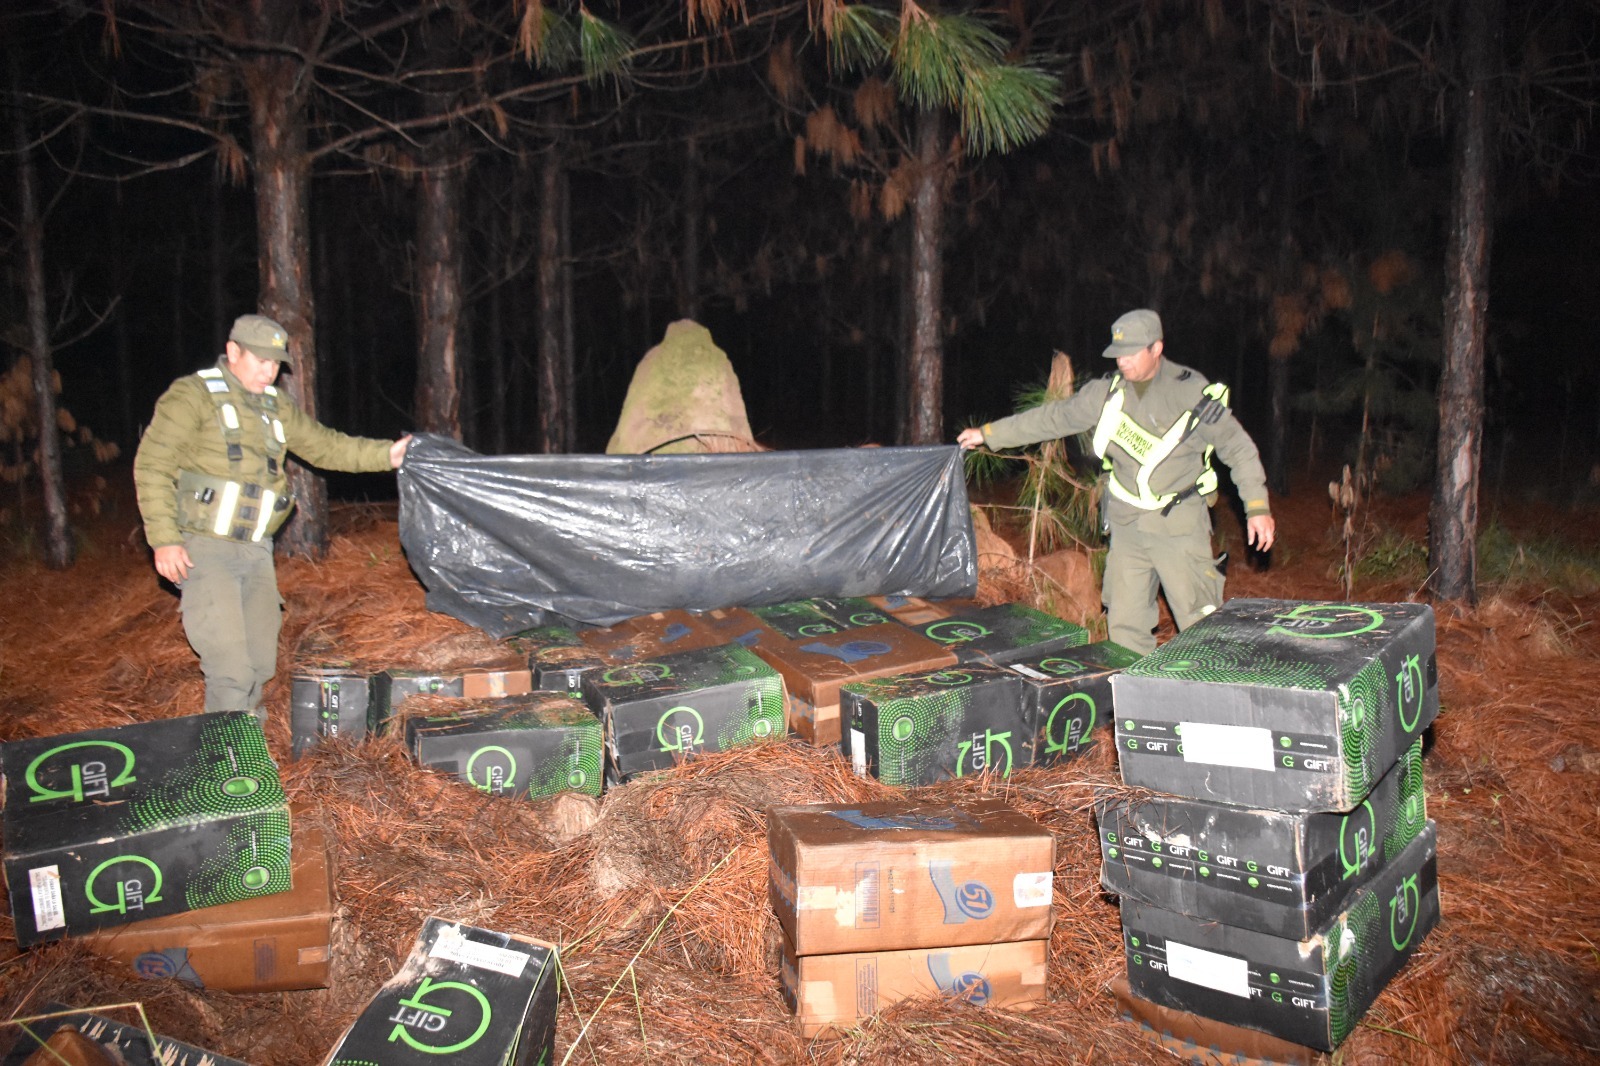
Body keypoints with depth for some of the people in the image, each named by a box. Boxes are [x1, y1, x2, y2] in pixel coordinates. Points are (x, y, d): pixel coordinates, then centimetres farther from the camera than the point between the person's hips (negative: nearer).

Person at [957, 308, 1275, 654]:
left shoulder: (1192, 392, -8)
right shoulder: (1109, 392, 4)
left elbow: (1238, 447, -1)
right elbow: (1055, 417, 12)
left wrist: (1257, 506, -8)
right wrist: (988, 433, 12)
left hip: (1179, 525, -4)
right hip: (1126, 525, 4)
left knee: (1201, 625, -6)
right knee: (1125, 625, 7)